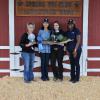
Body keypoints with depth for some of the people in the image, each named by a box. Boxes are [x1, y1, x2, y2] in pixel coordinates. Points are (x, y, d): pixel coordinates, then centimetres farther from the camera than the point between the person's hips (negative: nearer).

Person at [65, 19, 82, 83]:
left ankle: (77, 78, 7)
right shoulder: (67, 32, 10)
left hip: (77, 50, -5)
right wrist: (67, 50, 6)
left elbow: (78, 41, -13)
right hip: (70, 50, 5)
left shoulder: (77, 31, -8)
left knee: (76, 64, 0)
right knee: (72, 64, 9)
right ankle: (72, 77, 18)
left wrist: (75, 50, -18)